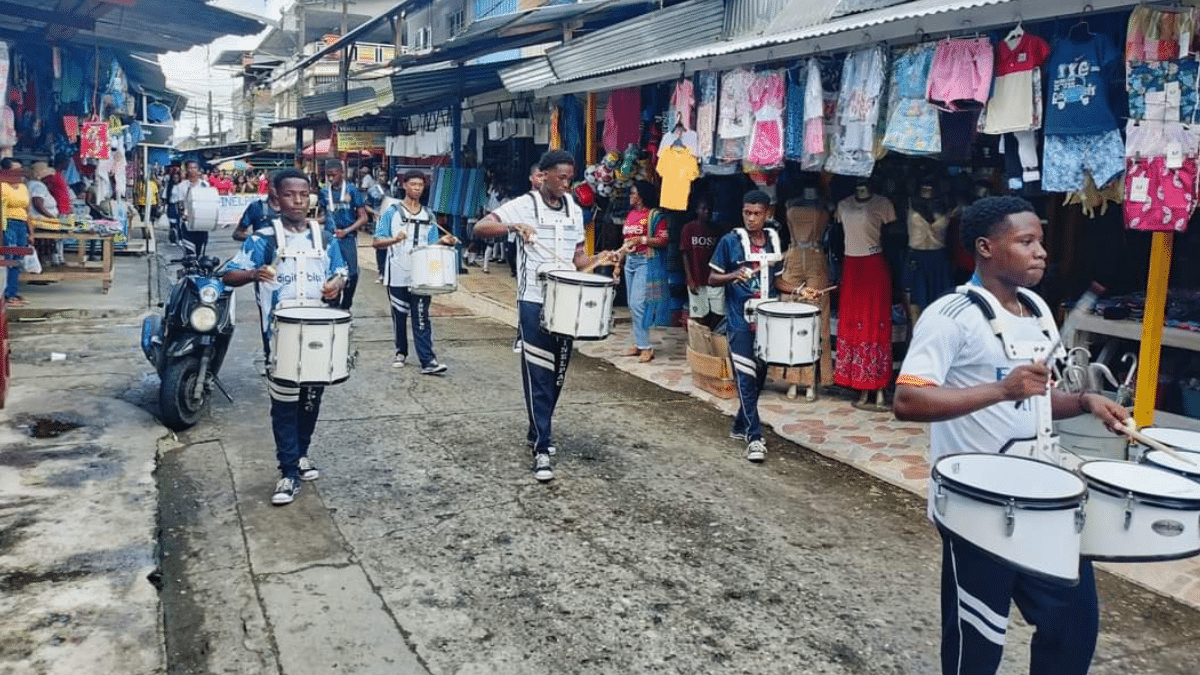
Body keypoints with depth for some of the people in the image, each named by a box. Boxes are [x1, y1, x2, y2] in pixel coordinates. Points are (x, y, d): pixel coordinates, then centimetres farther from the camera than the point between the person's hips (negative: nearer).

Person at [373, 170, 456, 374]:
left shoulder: (428, 216, 11)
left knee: (422, 319, -4)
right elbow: (377, 242, -4)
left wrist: (442, 241, -8)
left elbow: (431, 245, 13)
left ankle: (428, 361, -9)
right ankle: (400, 352, 29)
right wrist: (394, 239, -24)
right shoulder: (392, 213, 1)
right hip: (397, 276, -1)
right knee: (399, 316, 10)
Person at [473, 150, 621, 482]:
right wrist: (513, 226, -33)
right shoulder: (523, 205, -7)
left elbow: (577, 260, 13)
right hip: (534, 302, -5)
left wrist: (598, 259, -6)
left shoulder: (574, 211, 10)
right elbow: (480, 228, -17)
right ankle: (542, 449, -3)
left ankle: (538, 432, 31)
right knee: (538, 375, -6)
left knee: (558, 374, 13)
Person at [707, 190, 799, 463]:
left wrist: (797, 290, 1)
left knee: (759, 376, 12)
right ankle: (754, 436, -6)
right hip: (740, 320, -5)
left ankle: (740, 426, 28)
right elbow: (712, 279, -2)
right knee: (746, 378, -9)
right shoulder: (730, 241, -6)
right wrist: (734, 275, -21)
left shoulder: (774, 241, 9)